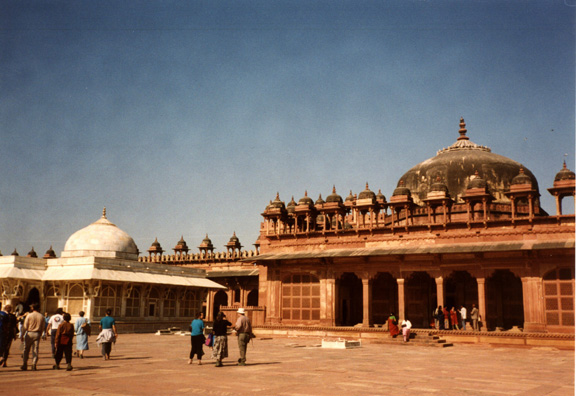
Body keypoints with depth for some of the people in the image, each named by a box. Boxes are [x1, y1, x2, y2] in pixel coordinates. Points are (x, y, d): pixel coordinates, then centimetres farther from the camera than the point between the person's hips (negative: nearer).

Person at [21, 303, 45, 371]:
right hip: (37, 334, 2)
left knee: (26, 350, 10)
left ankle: (24, 365, 13)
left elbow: (25, 326, -6)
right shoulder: (41, 316, 3)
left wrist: (22, 335, 0)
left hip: (29, 333, -2)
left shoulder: (29, 315, -7)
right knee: (35, 350, 5)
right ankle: (34, 365, 1)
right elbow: (42, 328, 6)